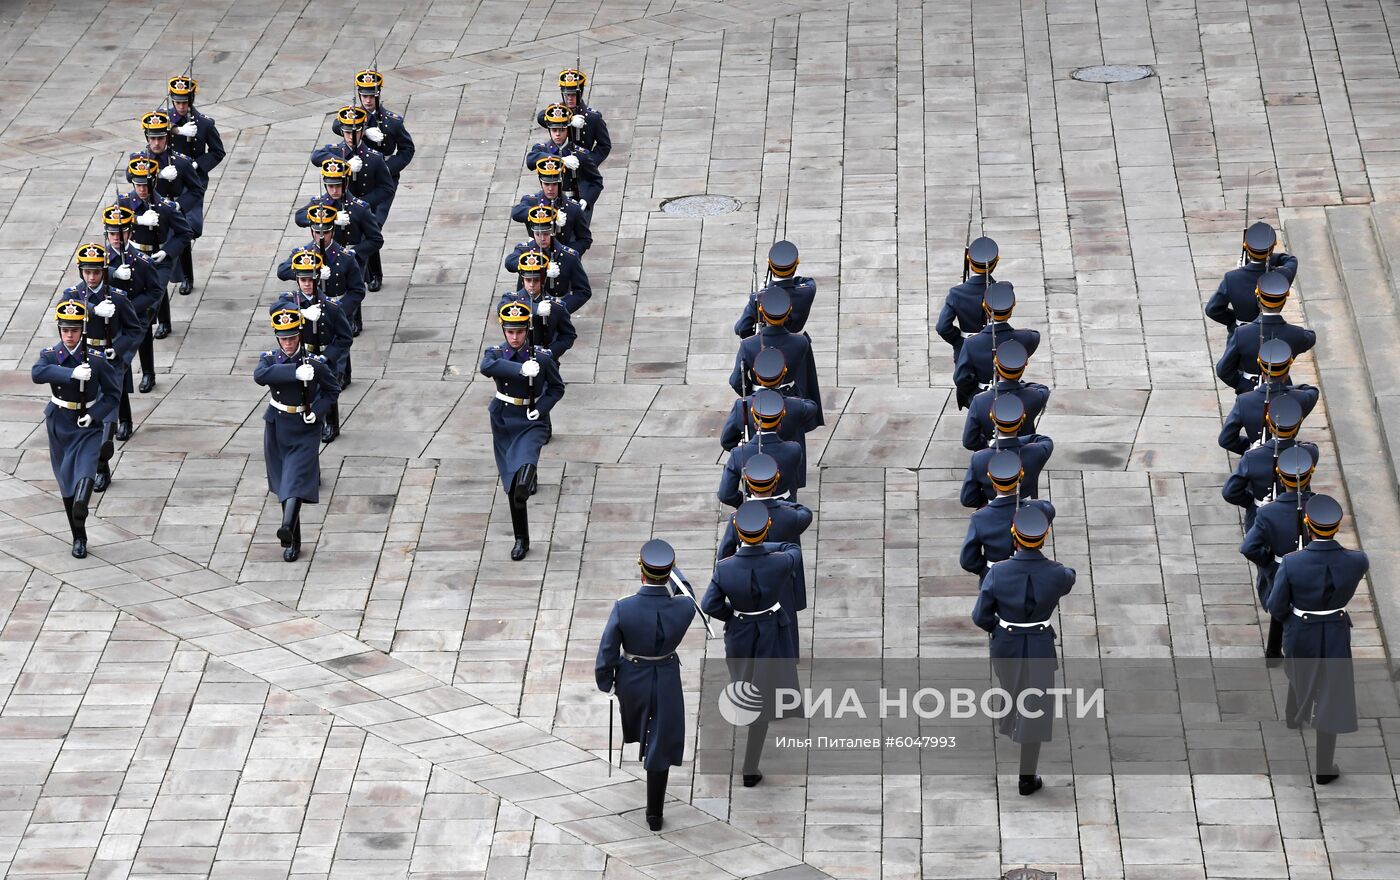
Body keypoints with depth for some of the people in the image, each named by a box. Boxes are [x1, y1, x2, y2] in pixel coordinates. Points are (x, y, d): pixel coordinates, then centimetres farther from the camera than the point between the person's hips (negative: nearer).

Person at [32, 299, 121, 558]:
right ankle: (79, 538, 23)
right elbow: (37, 373, -30)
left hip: (88, 429, -2)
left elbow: (113, 393, -1)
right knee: (67, 484, 11)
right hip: (60, 428, 2)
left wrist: (94, 415, -16)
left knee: (85, 476, -27)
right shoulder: (50, 356, -7)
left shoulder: (97, 359, -10)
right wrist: (72, 373, -40)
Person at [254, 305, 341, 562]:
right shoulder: (270, 359, -4)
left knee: (296, 481, -20)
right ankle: (293, 542, 20)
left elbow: (333, 390, 5)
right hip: (277, 430, 3)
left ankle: (288, 528, -37)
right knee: (282, 485, 10)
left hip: (304, 430, -3)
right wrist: (295, 371, -36)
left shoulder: (315, 363, -8)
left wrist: (317, 411, -13)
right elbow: (260, 375, -27)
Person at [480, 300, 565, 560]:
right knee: (512, 485, 7)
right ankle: (521, 540, 17)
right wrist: (521, 369, -39)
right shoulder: (496, 353, -5)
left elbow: (557, 388, 5)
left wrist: (541, 409, -13)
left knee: (525, 463, -34)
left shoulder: (542, 357, -8)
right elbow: (487, 367, -30)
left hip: (531, 422, -1)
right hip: (504, 424, 1)